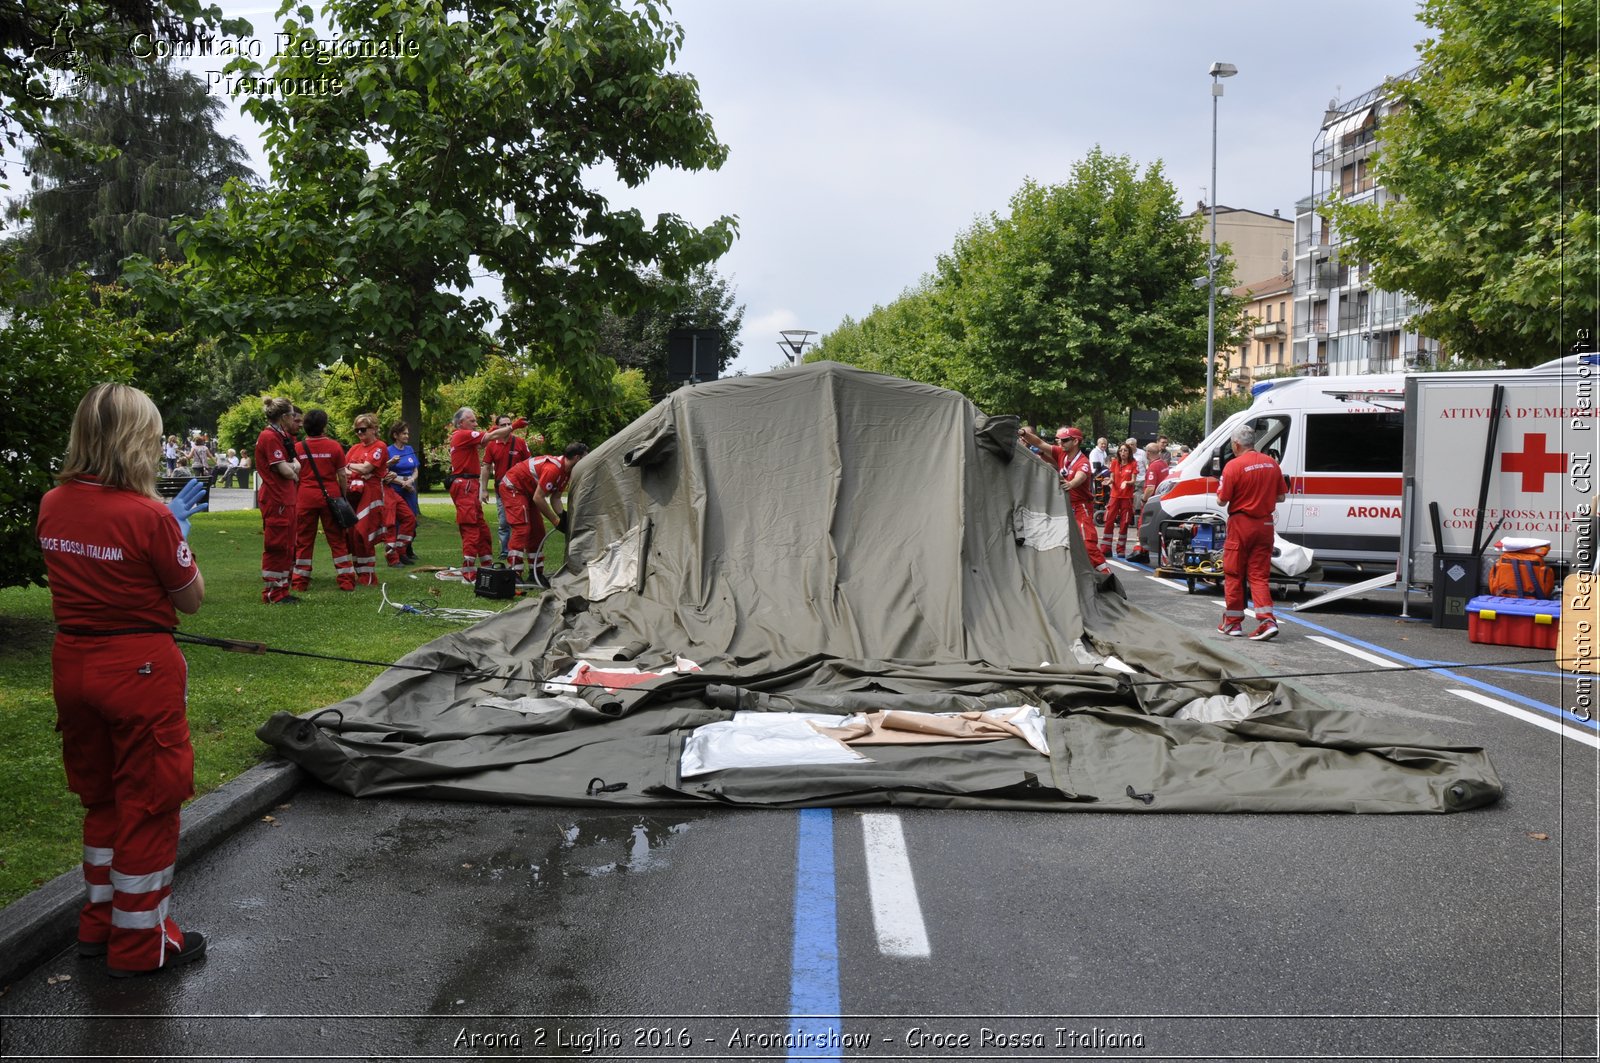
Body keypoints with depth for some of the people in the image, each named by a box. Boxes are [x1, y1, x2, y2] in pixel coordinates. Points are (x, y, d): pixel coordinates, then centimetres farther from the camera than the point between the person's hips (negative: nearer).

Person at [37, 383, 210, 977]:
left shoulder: (52, 506, -1)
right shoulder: (148, 515, -20)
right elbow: (192, 599, -9)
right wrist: (178, 529, 2)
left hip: (72, 662, 7)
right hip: (139, 668, -6)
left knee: (100, 795, 23)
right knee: (148, 803, 8)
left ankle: (99, 922, 36)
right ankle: (140, 943, 20)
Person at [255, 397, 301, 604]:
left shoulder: (282, 437, 15)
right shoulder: (270, 437, -15)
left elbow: (296, 465, 10)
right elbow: (285, 471, -19)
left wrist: (291, 467, -11)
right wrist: (294, 473, 1)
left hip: (286, 498, 10)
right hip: (275, 499, -10)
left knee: (287, 546, 14)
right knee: (276, 546, -4)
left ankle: (282, 590, 21)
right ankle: (272, 593, 3)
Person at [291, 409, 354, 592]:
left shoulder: (298, 448, 0)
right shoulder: (335, 446, -4)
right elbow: (342, 475, -1)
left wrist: (295, 497, 18)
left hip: (305, 498, 1)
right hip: (330, 496, -1)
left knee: (303, 540, 8)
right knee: (337, 539, 5)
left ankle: (300, 582, 11)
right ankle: (346, 581, 6)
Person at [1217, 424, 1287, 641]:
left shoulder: (1233, 466, -14)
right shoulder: (1271, 463, 5)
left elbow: (1222, 500, -12)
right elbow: (1280, 497, 10)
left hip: (1241, 524, -5)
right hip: (1265, 524, 5)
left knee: (1234, 574, 8)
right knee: (1259, 574, 8)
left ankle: (1233, 622, 15)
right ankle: (1268, 621, -6)